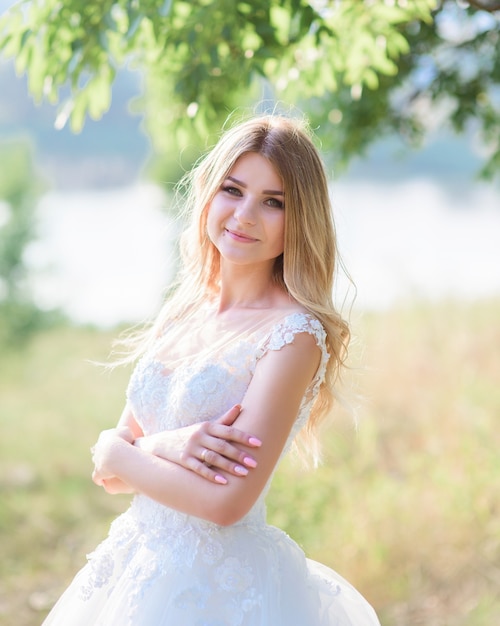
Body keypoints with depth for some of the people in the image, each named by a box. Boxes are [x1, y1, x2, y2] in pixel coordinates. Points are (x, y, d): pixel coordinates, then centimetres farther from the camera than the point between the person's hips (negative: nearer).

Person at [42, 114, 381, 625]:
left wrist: (119, 453, -9)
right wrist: (164, 447, -17)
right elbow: (112, 476, 4)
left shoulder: (295, 333, -16)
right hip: (138, 574, 6)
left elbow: (225, 500, -23)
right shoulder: (180, 313, 4)